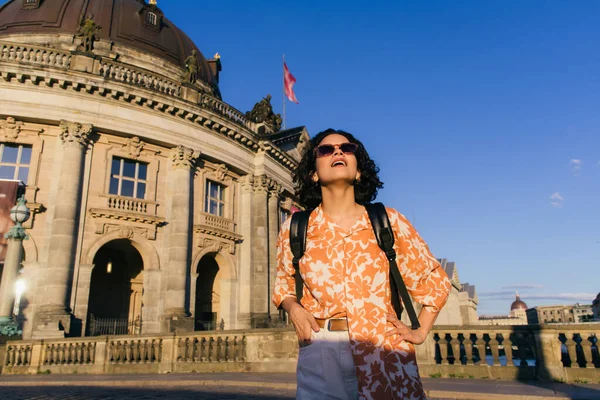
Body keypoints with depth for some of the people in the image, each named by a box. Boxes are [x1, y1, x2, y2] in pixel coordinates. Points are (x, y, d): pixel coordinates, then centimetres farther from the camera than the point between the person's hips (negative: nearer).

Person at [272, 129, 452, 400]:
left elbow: (434, 279, 10)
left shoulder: (388, 221, 0)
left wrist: (420, 333, 2)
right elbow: (284, 284, 18)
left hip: (385, 352, 0)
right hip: (321, 353, 0)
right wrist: (293, 308, -1)